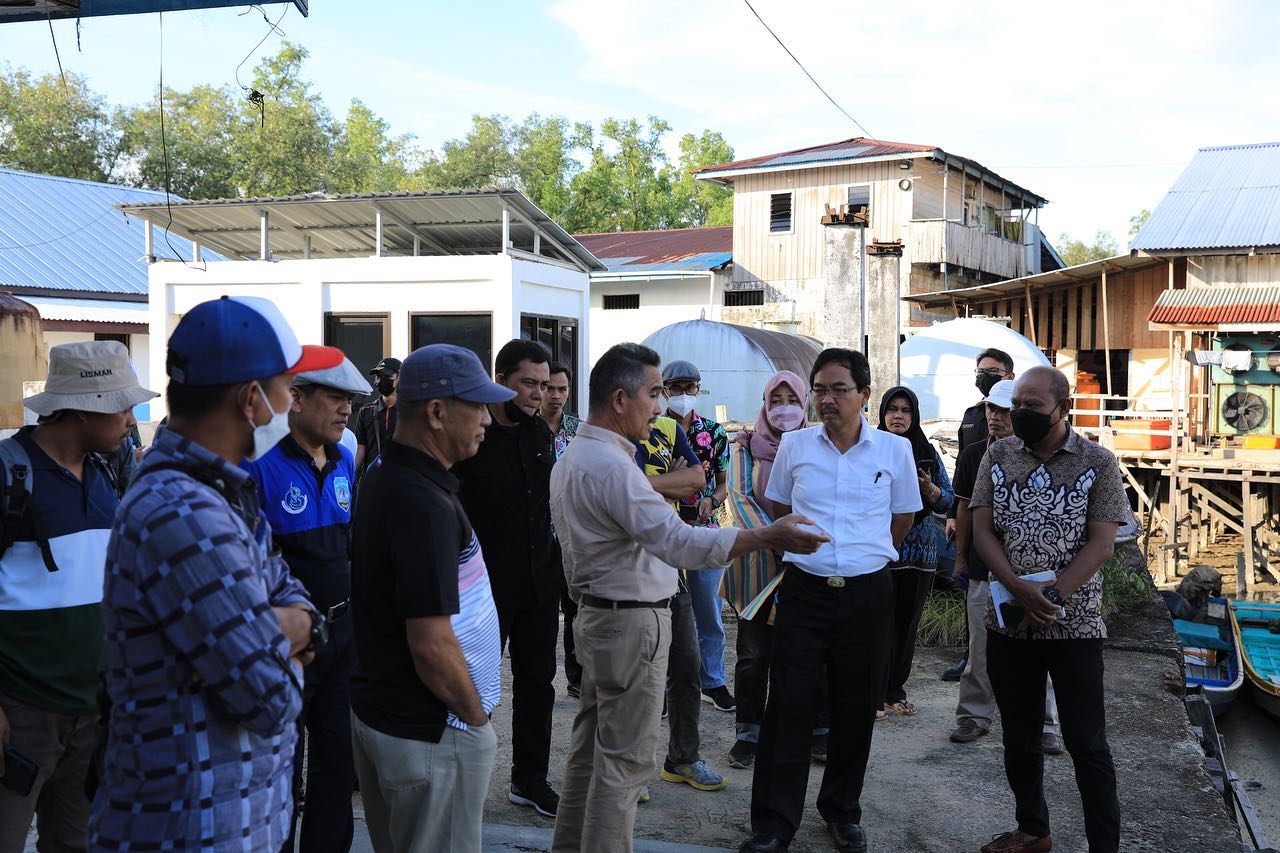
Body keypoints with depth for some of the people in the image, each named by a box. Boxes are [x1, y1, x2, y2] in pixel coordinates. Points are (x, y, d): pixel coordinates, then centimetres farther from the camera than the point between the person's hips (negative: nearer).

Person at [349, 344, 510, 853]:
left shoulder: (383, 480, 7)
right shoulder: (425, 504, -24)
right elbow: (432, 647, -26)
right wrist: (476, 716, -10)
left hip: (376, 710, 10)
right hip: (428, 733, -10)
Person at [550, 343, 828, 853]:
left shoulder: (571, 457, 10)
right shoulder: (611, 465, -24)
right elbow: (677, 541, -30)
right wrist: (767, 537, -31)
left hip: (595, 614, 10)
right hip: (632, 622, -10)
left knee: (592, 744, 18)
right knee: (626, 758, -2)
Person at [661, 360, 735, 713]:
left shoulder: (713, 432, 6)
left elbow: (723, 483, 11)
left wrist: (711, 500, -10)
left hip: (704, 529, 2)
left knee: (709, 611, 9)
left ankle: (713, 683, 22)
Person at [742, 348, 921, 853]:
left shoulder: (894, 450, 0)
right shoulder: (794, 446, 1)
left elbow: (903, 520, 12)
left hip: (867, 595, 0)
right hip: (804, 592, 0)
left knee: (856, 709, 10)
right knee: (789, 707, -3)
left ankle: (842, 810, 29)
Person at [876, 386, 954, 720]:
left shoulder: (928, 453, 10)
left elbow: (948, 501, 9)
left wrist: (929, 488, -11)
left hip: (919, 553, 3)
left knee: (908, 621, 8)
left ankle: (896, 690, 18)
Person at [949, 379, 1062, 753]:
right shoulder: (972, 456, 5)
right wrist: (960, 556, 11)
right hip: (983, 567, 3)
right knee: (981, 649, 9)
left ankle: (1045, 724, 13)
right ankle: (975, 715, 22)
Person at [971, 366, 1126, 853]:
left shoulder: (1097, 462, -4)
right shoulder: (998, 456, 4)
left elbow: (1101, 544, -9)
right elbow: (982, 530, -1)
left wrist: (1049, 599, -18)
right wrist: (1020, 591, -15)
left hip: (1074, 624, -3)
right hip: (1008, 623, 4)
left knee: (1085, 740, 0)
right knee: (1018, 735, 14)